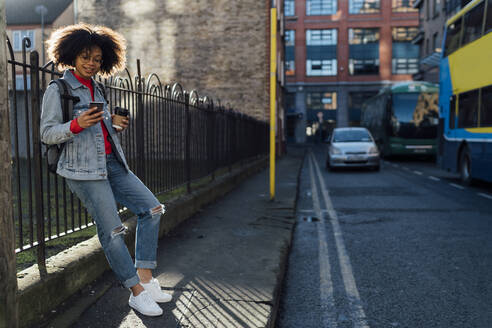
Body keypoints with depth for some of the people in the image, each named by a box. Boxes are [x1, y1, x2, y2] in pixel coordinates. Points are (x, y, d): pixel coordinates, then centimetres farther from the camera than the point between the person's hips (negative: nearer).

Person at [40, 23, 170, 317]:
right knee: (112, 230, -8)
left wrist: (115, 124, 7)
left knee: (152, 208, 0)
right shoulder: (58, 90, -3)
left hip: (112, 163, 8)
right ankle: (137, 292, 5)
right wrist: (76, 125, -24)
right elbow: (47, 133, -8)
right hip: (84, 168, -7)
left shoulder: (96, 88, 17)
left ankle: (145, 276, 5)